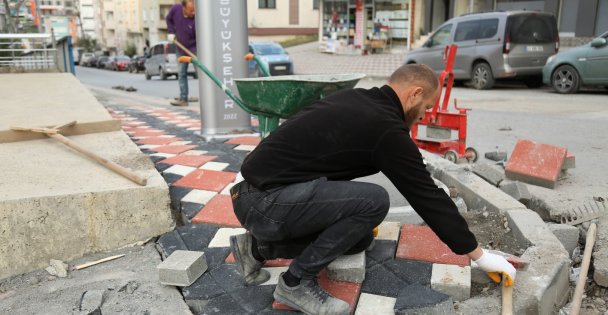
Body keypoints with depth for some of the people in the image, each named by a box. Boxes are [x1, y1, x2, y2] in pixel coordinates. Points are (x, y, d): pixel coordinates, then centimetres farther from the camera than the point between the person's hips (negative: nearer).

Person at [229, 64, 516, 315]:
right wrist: (480, 255, 4)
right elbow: (428, 196, -8)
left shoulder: (354, 100, 15)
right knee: (374, 200, -19)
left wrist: (359, 219, 38)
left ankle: (258, 247, 19)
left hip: (258, 194, 9)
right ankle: (297, 282, -3)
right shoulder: (386, 128, -13)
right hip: (265, 202, -9)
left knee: (360, 237, 16)